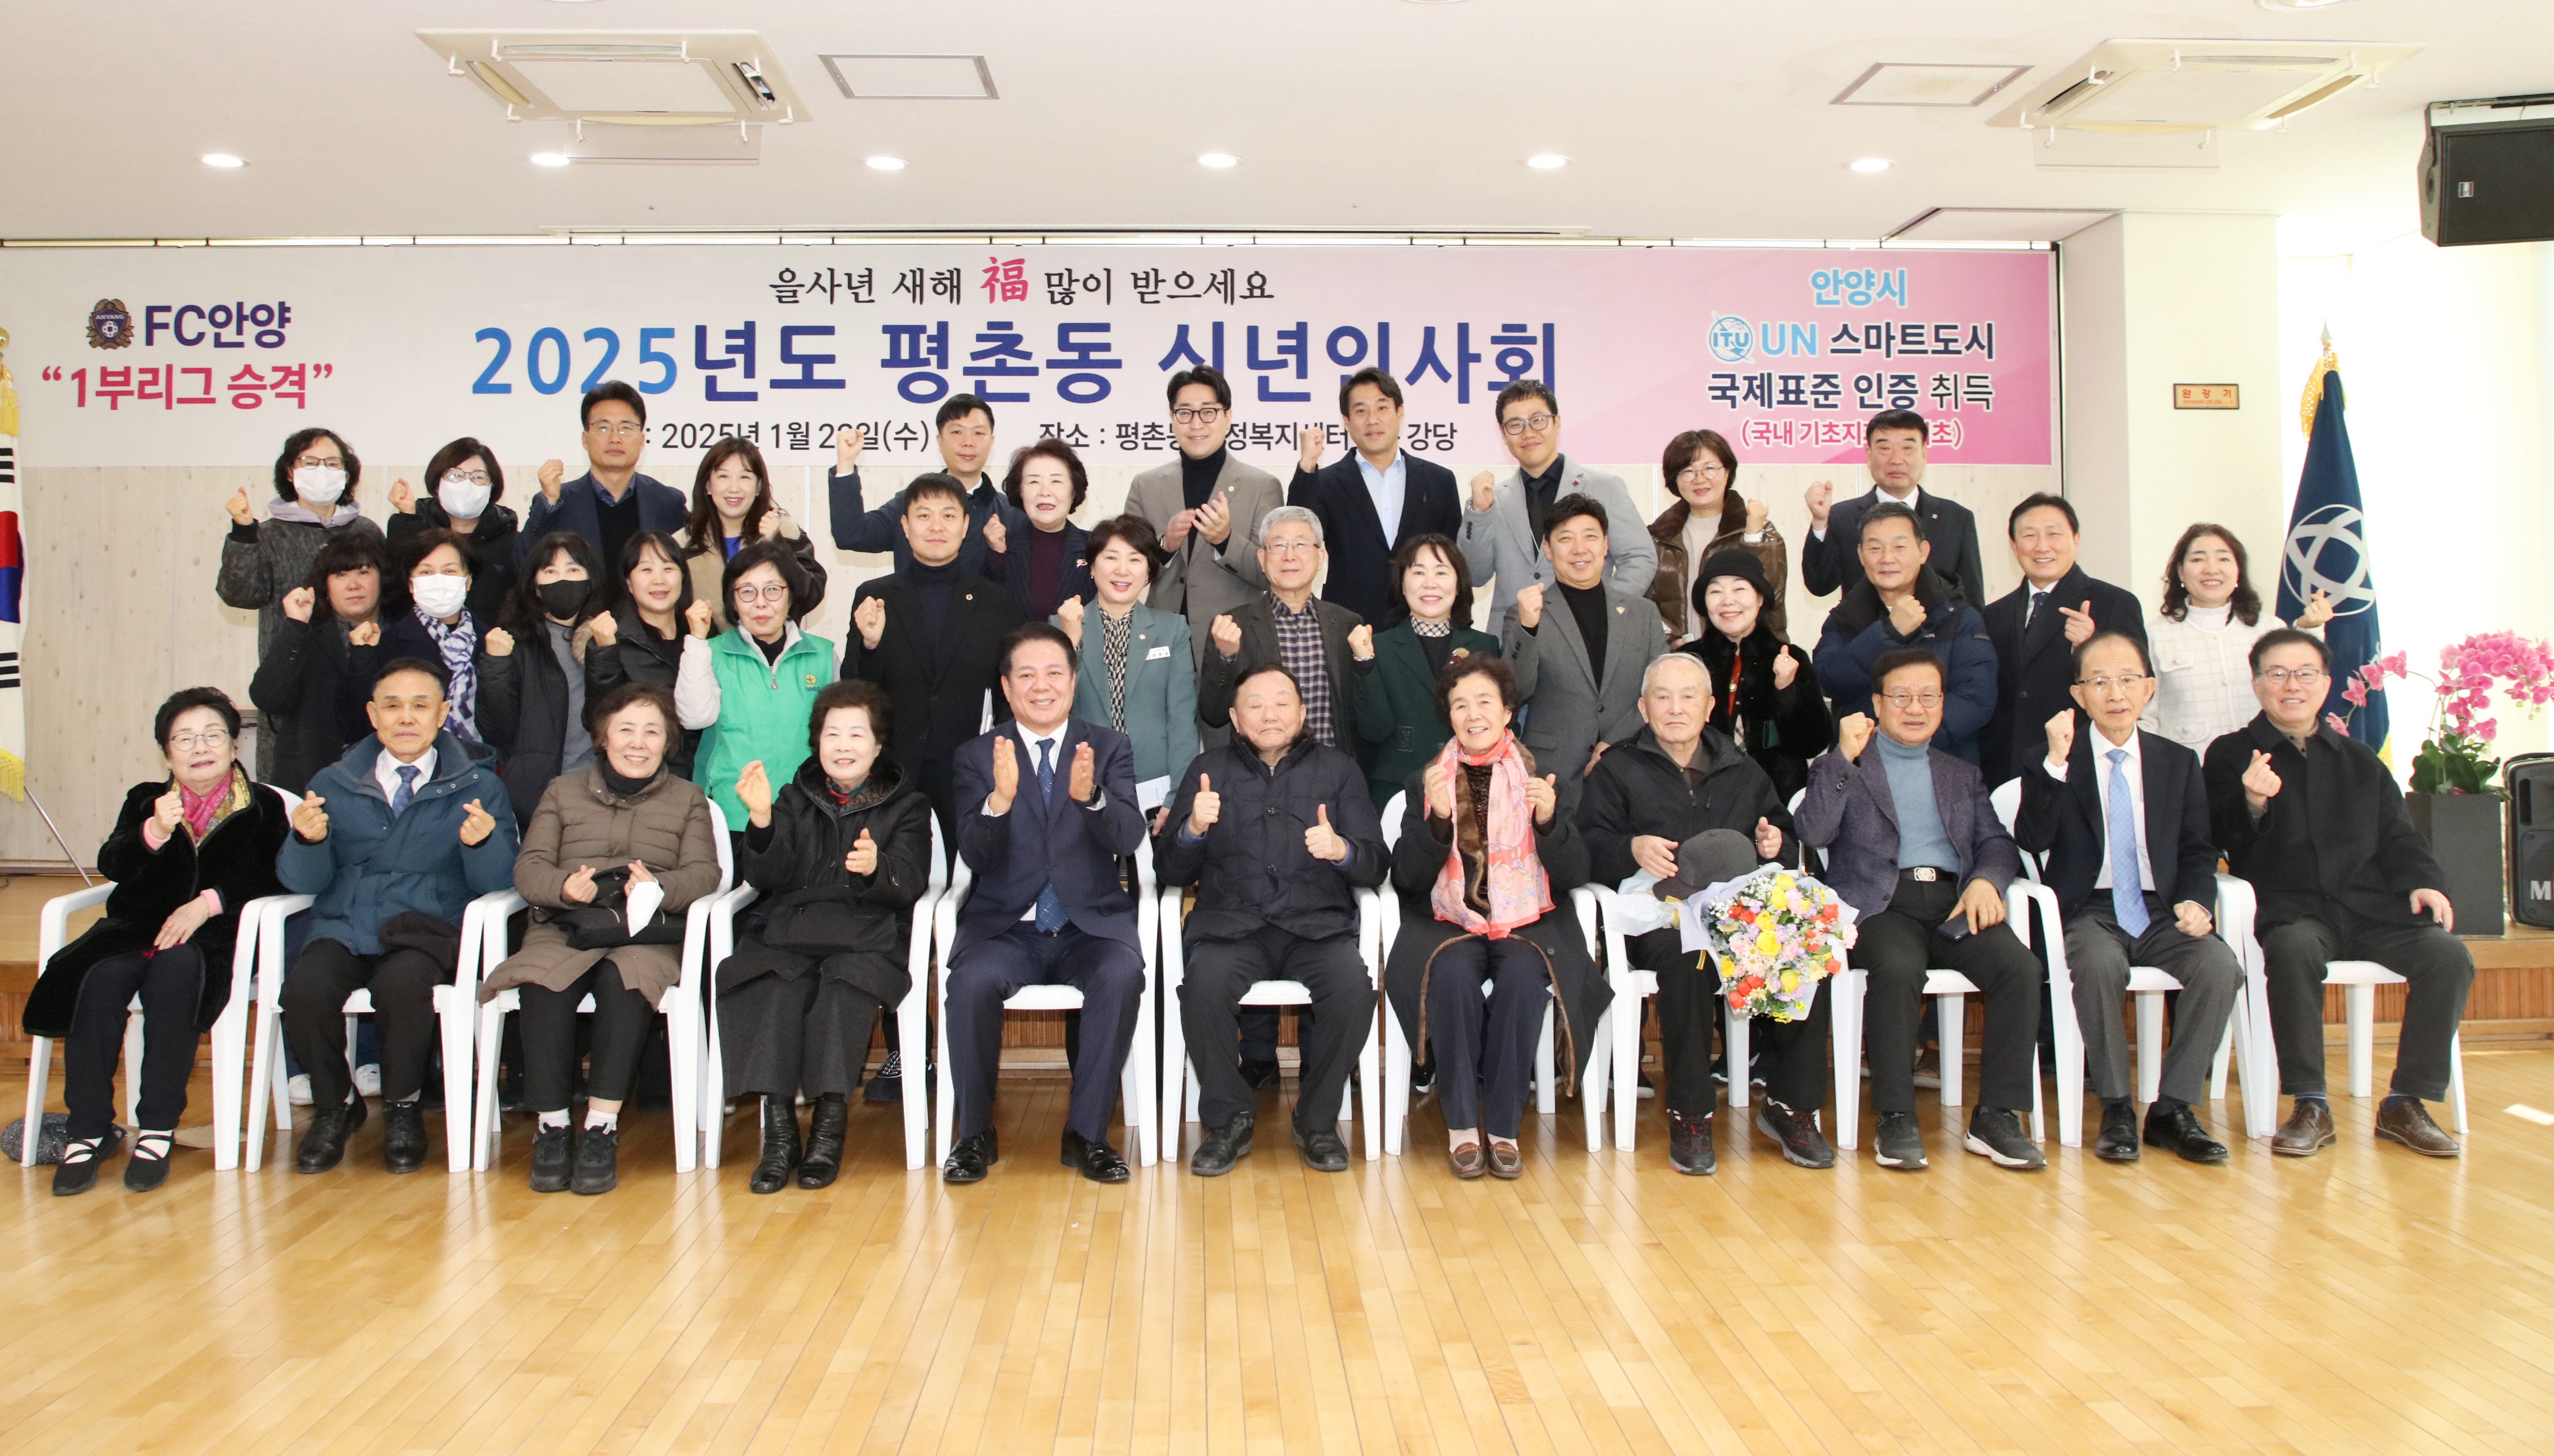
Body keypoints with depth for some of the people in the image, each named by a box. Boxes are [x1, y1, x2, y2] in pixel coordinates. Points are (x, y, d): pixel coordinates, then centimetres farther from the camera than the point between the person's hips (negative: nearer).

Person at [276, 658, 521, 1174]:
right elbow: (304, 881, 7)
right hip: (343, 928, 2)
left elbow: (496, 883, -2)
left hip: (426, 931, -2)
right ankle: (334, 1105, 2)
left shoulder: (478, 788, 8)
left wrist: (482, 843, -23)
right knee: (305, 990, -29)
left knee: (403, 983, -34)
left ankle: (402, 1107, -6)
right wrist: (308, 839, -15)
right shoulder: (334, 784, 15)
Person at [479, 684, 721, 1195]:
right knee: (543, 984, -33)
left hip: (646, 933, -1)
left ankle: (601, 1128, -32)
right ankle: (551, 1125, -25)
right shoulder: (563, 791, 23)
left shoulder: (687, 798, 21)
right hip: (564, 927, 1)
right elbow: (529, 868, 10)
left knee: (624, 978, -36)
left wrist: (659, 887, -16)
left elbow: (704, 873, 5)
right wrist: (564, 885, -13)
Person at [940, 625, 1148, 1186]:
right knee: (971, 982, -30)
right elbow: (974, 856, -6)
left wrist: (1091, 797, -30)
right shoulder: (977, 757, 7)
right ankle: (975, 1134, -8)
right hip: (1005, 925, 0)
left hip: (1091, 924, 0)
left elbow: (1129, 838, -8)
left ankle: (1087, 1133, -15)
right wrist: (999, 801, -26)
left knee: (1122, 976, -31)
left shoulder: (1110, 749, 8)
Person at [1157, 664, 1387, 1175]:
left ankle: (1317, 1121, -6)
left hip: (1317, 925, 0)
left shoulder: (1338, 769, 15)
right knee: (1205, 986, -31)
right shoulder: (1210, 769, 15)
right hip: (1231, 926, 0)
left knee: (1353, 987, -30)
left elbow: (1377, 867, 7)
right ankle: (1229, 1120, -8)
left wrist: (1342, 850, -16)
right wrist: (1193, 829, -12)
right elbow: (1169, 870, 9)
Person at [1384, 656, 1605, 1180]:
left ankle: (1503, 1127, -18)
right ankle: (1460, 1124, -19)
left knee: (1523, 976, -31)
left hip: (1527, 920, 0)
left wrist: (1548, 821, -16)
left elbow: (1574, 875, 2)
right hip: (1449, 920, 0)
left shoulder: (1542, 779, 8)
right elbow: (1407, 877, 1)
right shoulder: (1426, 782, 10)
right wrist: (1436, 818, -16)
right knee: (1451, 974, -31)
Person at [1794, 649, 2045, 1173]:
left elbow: (1996, 843, 15)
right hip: (1881, 903, -4)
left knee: (2021, 968, -25)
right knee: (1899, 969, -36)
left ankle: (1996, 1116, -17)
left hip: (1954, 901, 4)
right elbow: (1812, 833, -3)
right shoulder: (1841, 767, 15)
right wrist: (1844, 757, -12)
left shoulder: (1962, 775, 27)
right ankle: (1895, 1120, -25)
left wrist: (1986, 880, -7)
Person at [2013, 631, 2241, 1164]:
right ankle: (2117, 1109, -18)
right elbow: (2031, 839, -11)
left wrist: (2194, 900, -7)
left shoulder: (2179, 763, 14)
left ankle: (2172, 1108, -13)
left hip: (2161, 913, 3)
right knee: (2099, 963, -36)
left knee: (2219, 965, -28)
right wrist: (2057, 761, -20)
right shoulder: (2051, 765, 4)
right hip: (2090, 913, -3)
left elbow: (2198, 851, 14)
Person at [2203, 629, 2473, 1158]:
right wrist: (2252, 803, -24)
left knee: (2450, 955, -22)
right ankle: (2310, 1106, -24)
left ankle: (2405, 1104, -10)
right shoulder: (2231, 755, 9)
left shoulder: (2361, 761, 23)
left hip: (2370, 907, 4)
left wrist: (2421, 881, -3)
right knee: (2295, 950, -37)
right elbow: (2223, 843, -3)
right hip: (2289, 908, -4)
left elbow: (2398, 837, 18)